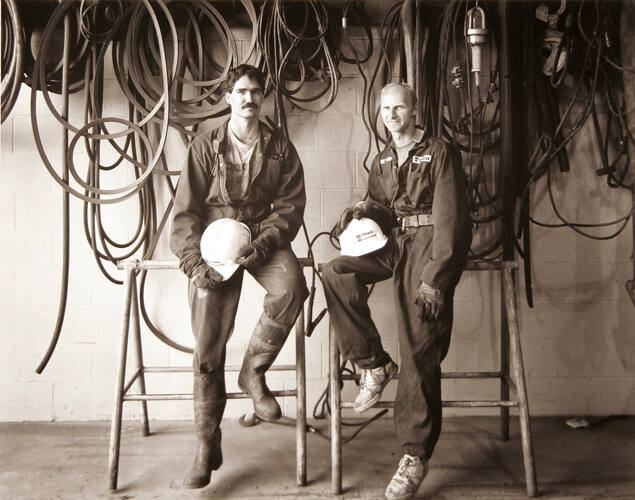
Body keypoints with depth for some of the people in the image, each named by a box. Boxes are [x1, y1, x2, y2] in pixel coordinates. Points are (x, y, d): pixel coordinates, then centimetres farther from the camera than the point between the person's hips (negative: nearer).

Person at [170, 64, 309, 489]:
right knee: (208, 345, -11)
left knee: (291, 286, -34)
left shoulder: (281, 149, 8)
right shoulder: (205, 147, 5)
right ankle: (208, 446, 4)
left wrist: (261, 244, -16)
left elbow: (290, 208, 2)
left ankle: (254, 371, -9)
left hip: (264, 239, 1)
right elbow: (186, 212, 1)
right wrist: (196, 263, -14)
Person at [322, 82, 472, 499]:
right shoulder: (382, 161, 19)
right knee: (337, 273, -21)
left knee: (420, 351, -13)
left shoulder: (439, 153, -2)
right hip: (395, 244, 6)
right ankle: (374, 364, -8)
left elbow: (449, 219, -11)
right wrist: (364, 210, -5)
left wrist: (433, 277, -19)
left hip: (431, 245, -6)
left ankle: (416, 455, -5)